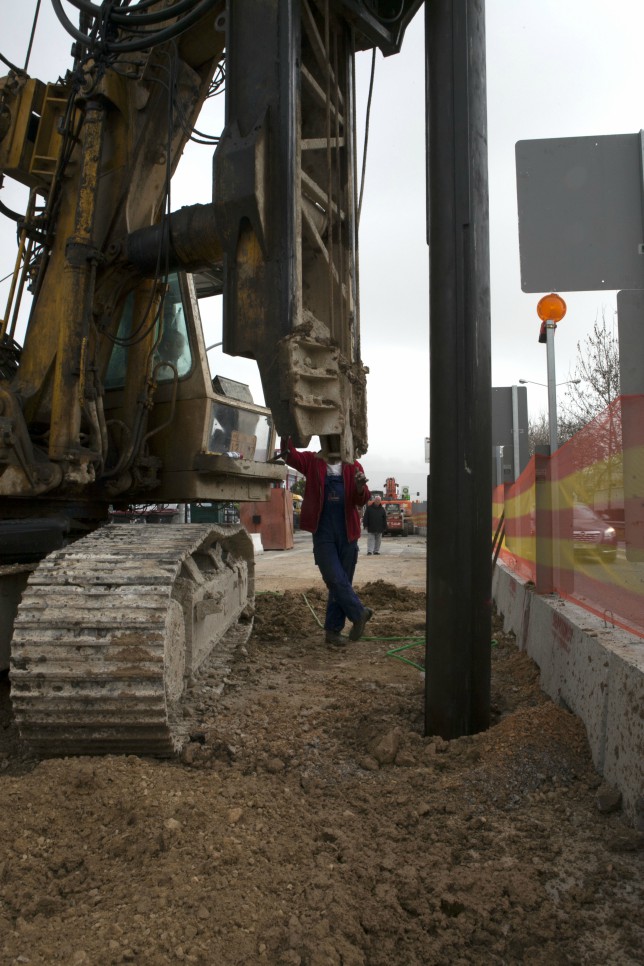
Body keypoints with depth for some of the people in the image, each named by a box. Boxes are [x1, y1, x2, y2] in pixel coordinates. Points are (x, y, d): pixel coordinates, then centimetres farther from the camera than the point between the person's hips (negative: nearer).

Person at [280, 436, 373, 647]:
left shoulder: (353, 466, 6)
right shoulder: (312, 462, 3)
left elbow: (362, 500, 0)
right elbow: (288, 453, -14)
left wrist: (360, 486, -23)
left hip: (347, 534, 2)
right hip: (323, 533, -2)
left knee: (342, 582, 7)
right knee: (335, 579, -10)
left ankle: (333, 630, 17)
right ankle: (359, 613, 9)